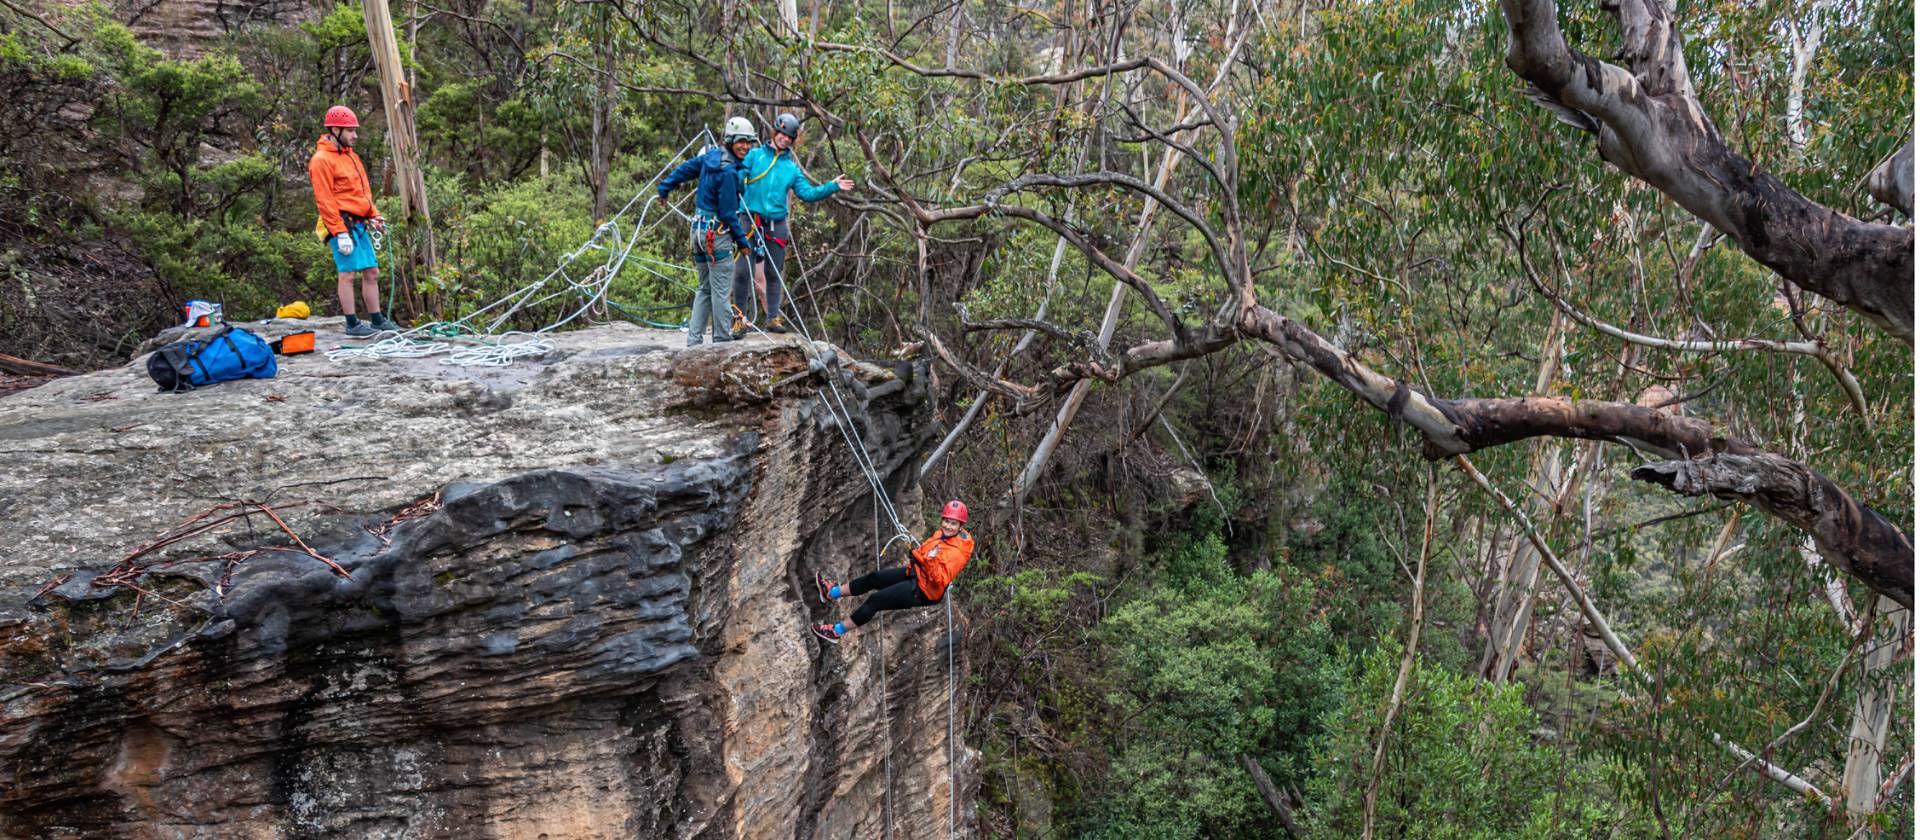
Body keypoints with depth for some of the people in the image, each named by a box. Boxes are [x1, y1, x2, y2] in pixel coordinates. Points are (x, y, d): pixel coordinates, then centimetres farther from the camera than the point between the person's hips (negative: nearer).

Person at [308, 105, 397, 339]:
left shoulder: (349, 155, 18)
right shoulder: (322, 160, -11)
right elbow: (324, 200, -15)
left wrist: (373, 215, 14)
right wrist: (340, 233, -19)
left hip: (358, 223, 9)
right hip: (342, 223, -9)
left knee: (371, 272, 10)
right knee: (347, 273, -5)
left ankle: (377, 319, 17)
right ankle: (352, 324, 0)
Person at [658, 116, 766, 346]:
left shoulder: (711, 155, 7)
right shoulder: (728, 171, -18)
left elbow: (684, 169, 20)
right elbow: (728, 212, -16)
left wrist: (665, 188, 36)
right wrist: (742, 240, -7)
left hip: (699, 230, 9)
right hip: (717, 233, -9)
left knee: (704, 289, 14)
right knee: (721, 291, -2)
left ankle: (694, 340, 13)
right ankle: (722, 341, 3)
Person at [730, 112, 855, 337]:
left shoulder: (792, 168, 16)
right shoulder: (755, 155, 5)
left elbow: (808, 194, 12)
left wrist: (833, 186, 5)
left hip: (776, 225, 4)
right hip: (750, 221, -4)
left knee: (774, 274, 8)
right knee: (743, 271, -7)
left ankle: (773, 317, 17)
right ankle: (740, 318, 2)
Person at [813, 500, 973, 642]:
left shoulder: (957, 553, -27)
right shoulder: (943, 534, -2)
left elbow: (941, 580, -33)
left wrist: (932, 561, -41)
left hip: (923, 591, -9)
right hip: (916, 573, 9)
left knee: (875, 601, -9)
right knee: (874, 578, 15)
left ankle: (837, 631, 4)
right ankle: (833, 593, 35)